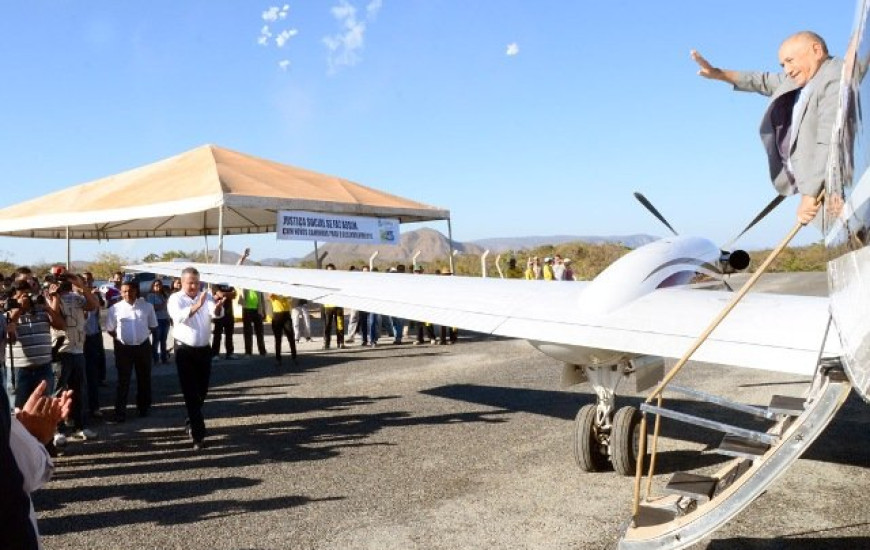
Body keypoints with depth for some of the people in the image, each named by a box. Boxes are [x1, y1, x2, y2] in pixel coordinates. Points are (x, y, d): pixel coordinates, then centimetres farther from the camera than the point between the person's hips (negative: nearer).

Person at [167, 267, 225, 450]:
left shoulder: (206, 296, 3)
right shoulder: (175, 299, -7)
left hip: (204, 349, 4)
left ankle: (192, 422, 40)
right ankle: (198, 435, -4)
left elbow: (216, 313, -17)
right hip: (185, 351, -4)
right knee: (190, 393, -4)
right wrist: (196, 306, -47)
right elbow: (179, 316, -28)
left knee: (202, 391, 15)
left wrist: (218, 306, -41)